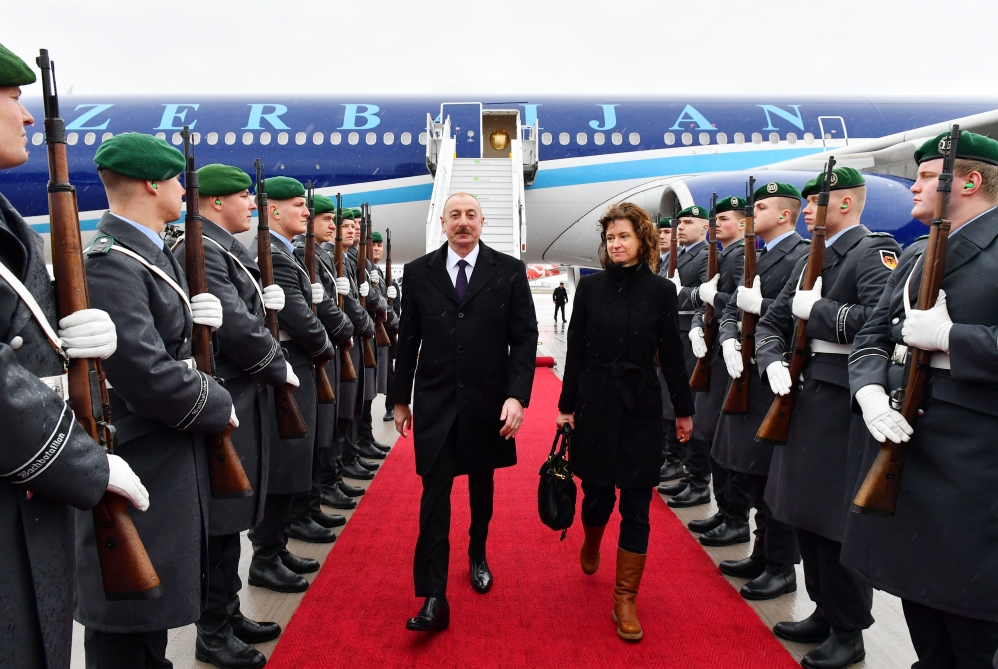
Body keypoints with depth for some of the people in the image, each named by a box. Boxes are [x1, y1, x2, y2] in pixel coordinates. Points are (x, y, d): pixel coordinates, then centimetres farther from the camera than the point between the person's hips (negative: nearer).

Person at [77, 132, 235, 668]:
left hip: (165, 464, 10)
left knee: (151, 599, 22)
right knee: (126, 615, 4)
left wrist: (202, 319, -5)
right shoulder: (108, 263, -21)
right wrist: (218, 406, -13)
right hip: (135, 469, -10)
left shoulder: (155, 255, 11)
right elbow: (148, 376, -28)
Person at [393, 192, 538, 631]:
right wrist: (401, 398, 8)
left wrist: (517, 395, -13)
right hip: (435, 401, 0)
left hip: (488, 400, 0)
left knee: (482, 486, 18)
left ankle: (478, 556, 42)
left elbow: (524, 336, -4)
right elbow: (408, 339, 6)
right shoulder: (418, 272, 2)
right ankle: (433, 598, 3)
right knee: (434, 495, -2)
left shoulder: (509, 270, -2)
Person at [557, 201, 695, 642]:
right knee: (597, 494, 8)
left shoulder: (661, 291, -2)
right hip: (595, 405, 0)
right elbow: (575, 351, 2)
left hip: (641, 408, 0)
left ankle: (626, 600, 16)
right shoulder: (590, 287, 0)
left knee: (636, 506, 3)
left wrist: (684, 410, 7)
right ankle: (591, 543, 44)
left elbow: (671, 355, 3)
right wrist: (567, 406, 3)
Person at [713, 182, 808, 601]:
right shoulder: (756, 257, 18)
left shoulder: (802, 258, -11)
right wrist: (729, 340, -4)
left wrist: (759, 306, -19)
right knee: (752, 470, 16)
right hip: (748, 377, 9)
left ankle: (782, 568, 14)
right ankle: (763, 555, 30)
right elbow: (732, 308, 14)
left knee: (774, 475, -1)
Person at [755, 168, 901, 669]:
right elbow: (772, 322, 17)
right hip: (804, 398, 9)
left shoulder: (874, 251, -9)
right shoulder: (811, 261, 17)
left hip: (845, 403, -9)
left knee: (838, 522, 0)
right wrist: (773, 363, -2)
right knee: (806, 511, 15)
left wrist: (816, 310, -15)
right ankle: (825, 612, 32)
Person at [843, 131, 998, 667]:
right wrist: (869, 391, -7)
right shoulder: (914, 256, 16)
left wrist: (948, 336, -20)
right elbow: (872, 335, 11)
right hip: (901, 441, 7)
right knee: (914, 586, 19)